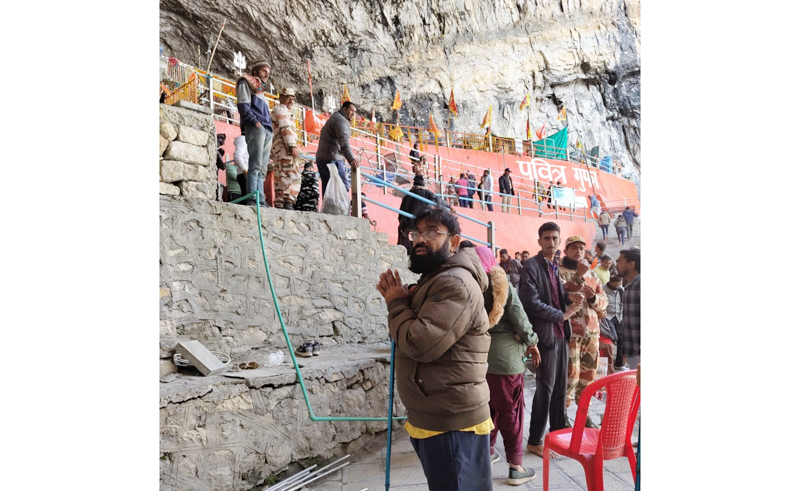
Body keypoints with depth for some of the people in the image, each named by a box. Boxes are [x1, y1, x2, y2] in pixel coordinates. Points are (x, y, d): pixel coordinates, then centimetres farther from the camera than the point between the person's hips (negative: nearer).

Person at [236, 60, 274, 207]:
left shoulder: (261, 90, 33)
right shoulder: (246, 82, 11)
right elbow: (243, 105, -4)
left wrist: (270, 128, 14)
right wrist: (255, 122, -16)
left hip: (267, 130, 8)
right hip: (255, 128, -8)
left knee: (262, 168, 0)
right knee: (255, 165, -18)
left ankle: (261, 200, -3)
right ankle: (252, 199, -24)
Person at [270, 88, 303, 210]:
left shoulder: (285, 111, 33)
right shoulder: (281, 109, 2)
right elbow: (285, 128, -12)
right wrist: (292, 146, -21)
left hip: (279, 148, 10)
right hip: (284, 145, -10)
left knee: (281, 177, 6)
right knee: (292, 174, -20)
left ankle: (279, 203, 4)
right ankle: (288, 201, -30)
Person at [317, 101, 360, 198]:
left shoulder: (334, 118, 23)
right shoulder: (341, 120, -11)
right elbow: (344, 141, -28)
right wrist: (351, 159, -43)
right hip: (331, 159, -11)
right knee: (344, 186, -13)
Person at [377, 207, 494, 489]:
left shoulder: (455, 283, -20)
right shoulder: (432, 280, 15)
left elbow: (421, 343, -30)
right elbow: (413, 335, 15)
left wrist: (396, 304, -12)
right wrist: (402, 301, -5)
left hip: (452, 423, -11)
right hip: (431, 418, 11)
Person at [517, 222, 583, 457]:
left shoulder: (554, 266, 13)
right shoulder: (531, 265, -13)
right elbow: (532, 303, -21)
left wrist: (569, 296, -3)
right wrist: (562, 315, -15)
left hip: (560, 333, 8)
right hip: (546, 334, -8)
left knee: (560, 386, 15)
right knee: (545, 388, -2)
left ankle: (558, 432, 29)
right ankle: (535, 441, 11)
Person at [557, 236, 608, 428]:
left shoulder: (592, 274, 16)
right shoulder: (560, 272, -3)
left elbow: (604, 301, 14)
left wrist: (593, 297, -8)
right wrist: (578, 276, -23)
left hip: (592, 331, 6)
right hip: (570, 331, -6)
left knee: (588, 374, 12)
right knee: (570, 374, -8)